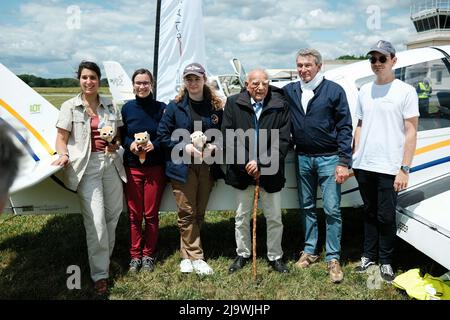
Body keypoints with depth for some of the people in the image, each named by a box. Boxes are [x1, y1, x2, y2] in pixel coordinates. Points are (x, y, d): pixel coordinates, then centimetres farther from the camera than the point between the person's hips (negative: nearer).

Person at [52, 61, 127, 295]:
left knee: (113, 214, 10)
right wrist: (63, 155, -19)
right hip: (86, 166, -4)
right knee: (96, 220, -9)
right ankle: (100, 274, 2)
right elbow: (61, 138, 0)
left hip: (111, 164, 4)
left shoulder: (109, 106, 10)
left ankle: (105, 259, 31)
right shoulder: (70, 106, 1)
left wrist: (116, 144, -4)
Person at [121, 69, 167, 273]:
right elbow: (120, 135, 10)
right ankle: (135, 255, 20)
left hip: (155, 168, -1)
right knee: (134, 214, 6)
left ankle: (148, 255, 21)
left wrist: (154, 144, -16)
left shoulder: (161, 108, -2)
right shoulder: (127, 108, 2)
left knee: (151, 214, 5)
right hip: (132, 168, 1)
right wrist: (129, 143, -10)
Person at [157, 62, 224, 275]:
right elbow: (163, 136, -1)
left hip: (207, 166, 3)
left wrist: (214, 147, -10)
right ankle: (196, 257, 8)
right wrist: (185, 147, -13)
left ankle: (186, 255, 24)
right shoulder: (174, 107, -1)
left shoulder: (216, 106, 5)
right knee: (187, 213, -3)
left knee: (199, 213, 9)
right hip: (182, 166, -2)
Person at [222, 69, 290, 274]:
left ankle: (275, 256, 28)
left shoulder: (280, 106, -5)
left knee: (274, 218, 9)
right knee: (241, 217, 14)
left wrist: (261, 164, -15)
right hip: (242, 171, 1)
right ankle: (243, 254, 32)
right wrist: (246, 163, -13)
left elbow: (282, 141, -8)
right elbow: (228, 137, -6)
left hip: (269, 171, -1)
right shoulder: (233, 103, -3)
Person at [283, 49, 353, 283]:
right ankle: (309, 251, 27)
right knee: (307, 207, 13)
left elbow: (344, 128, -7)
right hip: (302, 158, 4)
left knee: (331, 209, -2)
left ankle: (333, 258, 9)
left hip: (328, 158, -4)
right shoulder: (289, 91, 5)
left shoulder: (334, 90, -5)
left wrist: (344, 162, -12)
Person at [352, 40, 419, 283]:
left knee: (386, 217, 3)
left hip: (389, 168, -4)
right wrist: (354, 158, 10)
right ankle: (368, 255, 27)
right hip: (364, 166, 5)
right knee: (370, 213, 15)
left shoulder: (405, 91, -5)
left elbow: (411, 132, -7)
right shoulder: (365, 90, 10)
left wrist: (404, 168, -12)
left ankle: (385, 261, 19)